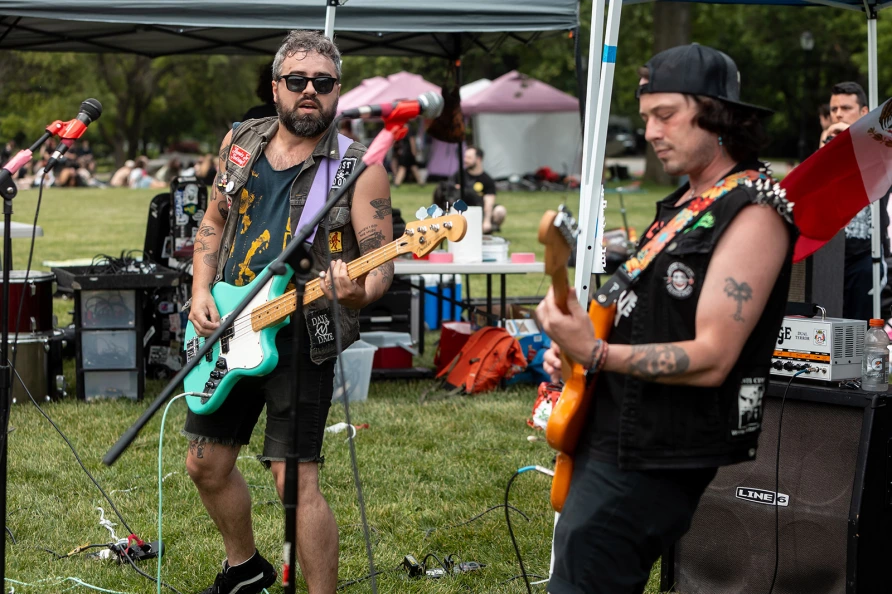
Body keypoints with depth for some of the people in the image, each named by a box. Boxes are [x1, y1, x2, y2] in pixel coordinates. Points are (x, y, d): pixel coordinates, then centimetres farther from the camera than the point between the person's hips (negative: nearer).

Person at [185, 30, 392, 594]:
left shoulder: (359, 167, -9)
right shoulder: (241, 142, 6)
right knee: (206, 463, 15)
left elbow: (382, 262, -11)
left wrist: (358, 294, -33)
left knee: (296, 479, -12)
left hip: (301, 340, -6)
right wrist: (201, 292, 3)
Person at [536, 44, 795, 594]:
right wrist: (575, 345, 5)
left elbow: (711, 358, -22)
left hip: (657, 464, -10)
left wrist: (596, 356, -28)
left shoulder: (752, 213, -16)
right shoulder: (682, 203, 14)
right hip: (610, 440, 10)